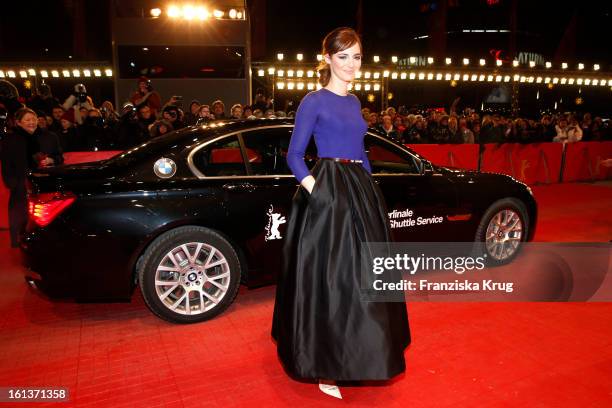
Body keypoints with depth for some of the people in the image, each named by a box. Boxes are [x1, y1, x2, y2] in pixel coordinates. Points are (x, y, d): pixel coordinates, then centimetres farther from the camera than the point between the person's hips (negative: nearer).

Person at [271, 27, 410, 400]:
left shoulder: (354, 103, 16)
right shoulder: (314, 102, -4)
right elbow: (294, 155, -7)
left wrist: (368, 189, 13)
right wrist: (316, 191, -19)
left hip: (362, 193, 8)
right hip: (328, 194, -7)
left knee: (363, 277, 13)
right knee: (329, 281, -2)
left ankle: (359, 356, 32)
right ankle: (326, 368, 13)